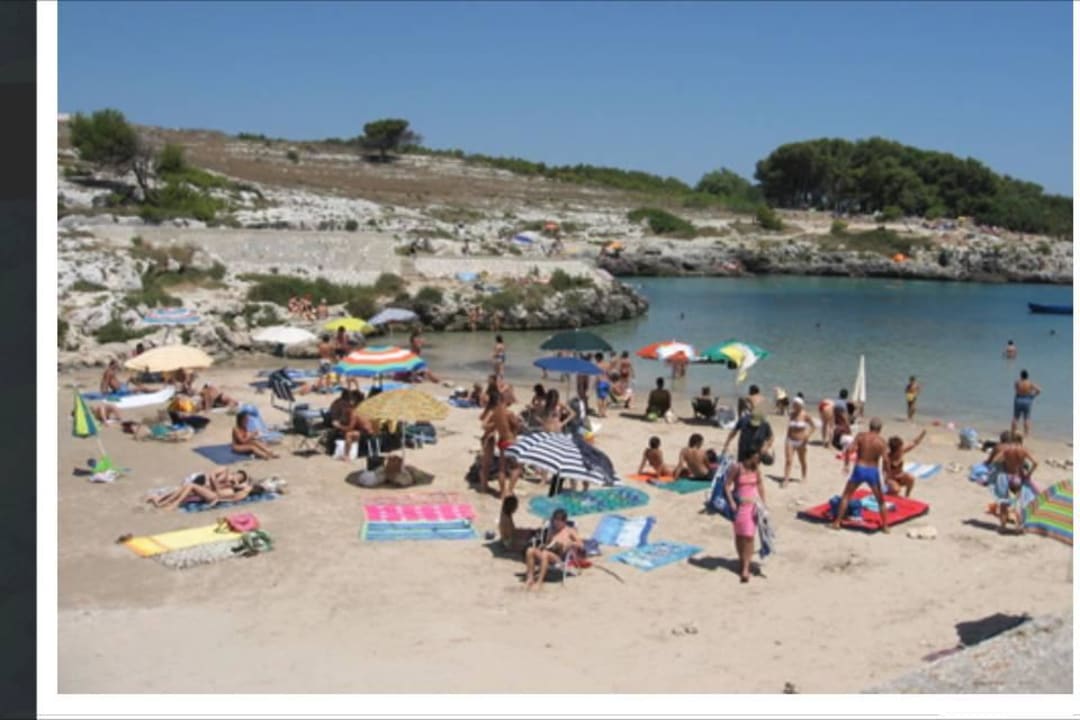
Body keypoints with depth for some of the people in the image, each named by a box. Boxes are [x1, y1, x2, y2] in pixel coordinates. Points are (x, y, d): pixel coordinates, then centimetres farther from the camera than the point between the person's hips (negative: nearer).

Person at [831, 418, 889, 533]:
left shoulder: (861, 436, -1)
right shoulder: (881, 441, -3)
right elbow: (885, 459, -13)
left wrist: (846, 465, -1)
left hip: (859, 470, 0)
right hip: (873, 472, 0)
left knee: (846, 496, 13)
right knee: (881, 500, 19)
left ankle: (837, 523, 8)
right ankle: (885, 526, 18)